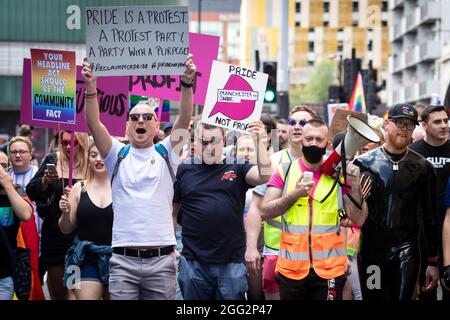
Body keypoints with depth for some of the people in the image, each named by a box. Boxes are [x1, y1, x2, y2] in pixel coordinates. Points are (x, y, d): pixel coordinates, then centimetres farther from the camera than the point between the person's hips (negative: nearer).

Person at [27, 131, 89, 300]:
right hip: (54, 234, 3)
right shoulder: (52, 160, 5)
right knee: (57, 291, 11)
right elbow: (31, 192, 3)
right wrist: (45, 181, -15)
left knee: (73, 289, -9)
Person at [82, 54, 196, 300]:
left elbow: (184, 120, -3)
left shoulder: (166, 154, 11)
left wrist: (187, 84, -17)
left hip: (161, 260, 0)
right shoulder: (118, 156, 11)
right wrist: (90, 88, -17)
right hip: (123, 260, 0)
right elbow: (94, 125, -2)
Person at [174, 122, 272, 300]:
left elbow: (265, 176, -12)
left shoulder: (237, 168, 5)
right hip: (193, 263, 1)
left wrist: (259, 143, -20)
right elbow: (172, 212, 12)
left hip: (232, 263, 0)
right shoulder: (184, 170, 6)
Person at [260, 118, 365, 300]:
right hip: (291, 269, 0)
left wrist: (355, 184, -13)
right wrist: (294, 194, -14)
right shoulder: (284, 171, 3)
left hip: (330, 269, 0)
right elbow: (265, 213, -3)